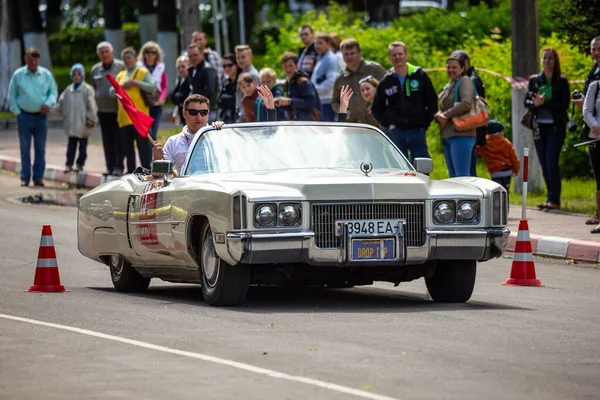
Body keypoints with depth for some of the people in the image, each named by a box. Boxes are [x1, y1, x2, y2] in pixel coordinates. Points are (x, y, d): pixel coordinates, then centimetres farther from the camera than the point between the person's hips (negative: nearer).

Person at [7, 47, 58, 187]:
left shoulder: (46, 75, 4)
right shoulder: (18, 75, 1)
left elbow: (54, 91, 10)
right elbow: (11, 96, 5)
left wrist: (48, 103, -8)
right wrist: (17, 112, -3)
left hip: (41, 117, 1)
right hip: (24, 117, -1)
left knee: (40, 149, 2)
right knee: (25, 148, 1)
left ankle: (38, 178, 7)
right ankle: (25, 178, 5)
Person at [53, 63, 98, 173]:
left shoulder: (87, 90, -7)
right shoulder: (68, 90, 8)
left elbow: (92, 106, -10)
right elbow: (61, 105, 11)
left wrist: (91, 119, -13)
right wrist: (51, 109, -2)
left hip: (83, 123, -4)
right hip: (71, 124, 4)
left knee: (83, 145, 5)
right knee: (71, 145, 4)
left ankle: (80, 164, 14)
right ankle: (69, 164, 6)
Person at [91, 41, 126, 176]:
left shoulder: (121, 67, -2)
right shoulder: (95, 70, 13)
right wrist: (95, 106, 17)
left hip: (118, 110, -5)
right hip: (103, 110, 5)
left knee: (118, 139, -7)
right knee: (107, 141, 6)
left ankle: (118, 166, -5)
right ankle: (110, 167, 10)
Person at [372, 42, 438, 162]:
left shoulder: (420, 76, 3)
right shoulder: (386, 82, 6)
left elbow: (432, 102, 6)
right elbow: (376, 109, 13)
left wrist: (425, 122, -2)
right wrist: (388, 124, 0)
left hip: (417, 131, -1)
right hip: (396, 132, 1)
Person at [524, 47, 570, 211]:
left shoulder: (561, 81, -1)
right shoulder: (535, 80, 11)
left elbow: (564, 104, -9)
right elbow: (526, 101, 8)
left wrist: (544, 103, -19)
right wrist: (534, 103, -15)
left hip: (556, 127, -4)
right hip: (539, 127, 4)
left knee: (551, 162, -13)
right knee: (544, 165, 5)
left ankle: (554, 199, -8)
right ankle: (552, 198, 13)